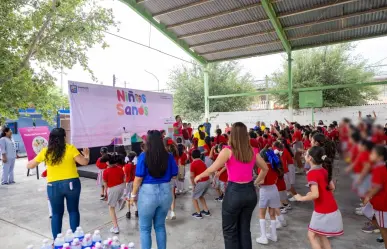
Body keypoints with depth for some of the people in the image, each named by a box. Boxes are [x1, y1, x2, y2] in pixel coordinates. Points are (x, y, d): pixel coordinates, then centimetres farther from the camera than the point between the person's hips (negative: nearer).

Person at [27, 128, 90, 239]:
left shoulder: (45, 151, -2)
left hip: (54, 186, 1)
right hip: (72, 183, -1)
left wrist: (37, 159, 27)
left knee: (57, 214, 16)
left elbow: (29, 165, 9)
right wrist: (86, 155, 9)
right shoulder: (70, 148, -9)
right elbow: (84, 162, -10)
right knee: (73, 211, 15)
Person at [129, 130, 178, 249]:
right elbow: (174, 175, 5)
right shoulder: (169, 156, -2)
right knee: (160, 226, 22)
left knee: (145, 228, 15)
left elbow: (138, 178, -10)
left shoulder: (143, 156, -11)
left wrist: (133, 195, 2)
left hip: (148, 193, -3)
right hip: (165, 192, 4)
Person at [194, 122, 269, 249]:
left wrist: (199, 176, 3)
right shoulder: (253, 151, 3)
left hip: (234, 192, -5)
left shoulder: (228, 151, -13)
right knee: (245, 229, 21)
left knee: (230, 231, 13)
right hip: (250, 192, 5)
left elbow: (213, 169, -13)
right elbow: (265, 169, 14)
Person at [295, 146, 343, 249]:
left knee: (312, 235, 9)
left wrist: (301, 198, -14)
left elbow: (315, 195, -29)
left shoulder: (312, 173, -22)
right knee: (321, 235, 22)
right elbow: (332, 187, 14)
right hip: (332, 209, 8)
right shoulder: (324, 171, 4)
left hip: (323, 212, -8)